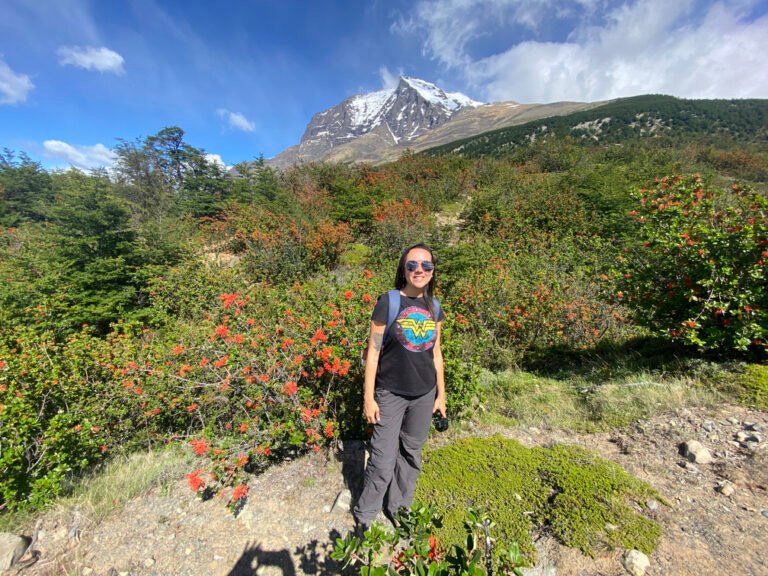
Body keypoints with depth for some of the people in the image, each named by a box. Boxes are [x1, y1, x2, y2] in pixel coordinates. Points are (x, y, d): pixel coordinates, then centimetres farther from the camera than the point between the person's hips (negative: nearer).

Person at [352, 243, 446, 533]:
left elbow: (436, 353, 8)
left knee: (411, 454, 19)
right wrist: (368, 397, -9)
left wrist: (441, 394, 11)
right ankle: (363, 517, 32)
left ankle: (398, 508, 43)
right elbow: (373, 351, -10)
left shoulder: (434, 307, 1)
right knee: (383, 460, 5)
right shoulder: (388, 302, -13)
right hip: (391, 395, -4)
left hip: (424, 395, 5)